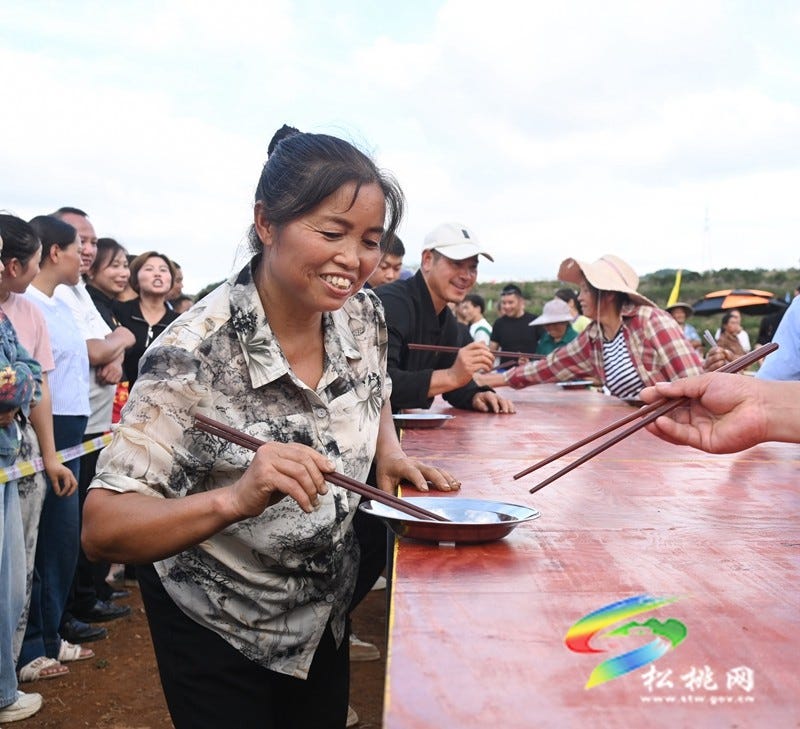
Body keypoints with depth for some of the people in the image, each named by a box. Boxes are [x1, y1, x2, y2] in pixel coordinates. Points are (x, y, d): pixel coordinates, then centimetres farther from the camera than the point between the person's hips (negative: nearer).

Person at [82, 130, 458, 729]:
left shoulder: (364, 315, -13)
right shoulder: (197, 354, -30)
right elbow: (103, 531, -31)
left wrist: (391, 455, -11)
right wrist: (236, 498, -47)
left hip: (326, 615, 6)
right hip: (221, 636, -5)